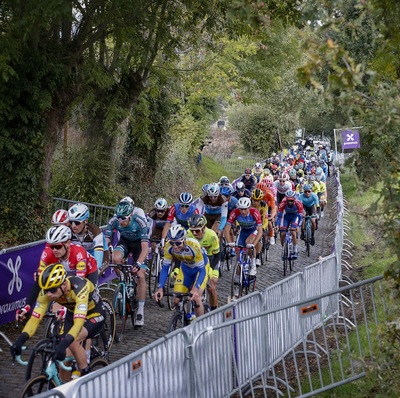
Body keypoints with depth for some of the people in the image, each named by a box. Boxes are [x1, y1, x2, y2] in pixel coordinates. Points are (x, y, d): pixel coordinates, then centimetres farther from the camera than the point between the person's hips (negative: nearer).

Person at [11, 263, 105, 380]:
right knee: (64, 358, -5)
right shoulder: (46, 291, -24)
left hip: (94, 315, -5)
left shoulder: (79, 288, -39)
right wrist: (20, 340, -37)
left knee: (73, 342, -30)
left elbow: (79, 322, -47)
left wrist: (63, 344, -58)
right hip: (72, 313, 6)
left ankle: (85, 375, -7)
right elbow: (35, 318, -23)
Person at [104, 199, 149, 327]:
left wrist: (138, 263, -51)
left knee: (140, 276, -13)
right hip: (124, 241, 2)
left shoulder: (140, 222, -34)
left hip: (139, 243, -2)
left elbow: (145, 247, -37)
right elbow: (105, 241, -25)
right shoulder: (114, 221, -27)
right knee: (116, 259, -31)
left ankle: (140, 312, -3)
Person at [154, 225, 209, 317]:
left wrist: (195, 289, -46)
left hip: (201, 267, -4)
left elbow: (202, 270, -33)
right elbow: (165, 268, -18)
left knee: (196, 298, -23)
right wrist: (160, 288, -30)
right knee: (178, 301, -8)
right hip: (185, 268, 4)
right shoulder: (169, 247, -28)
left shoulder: (193, 246, -38)